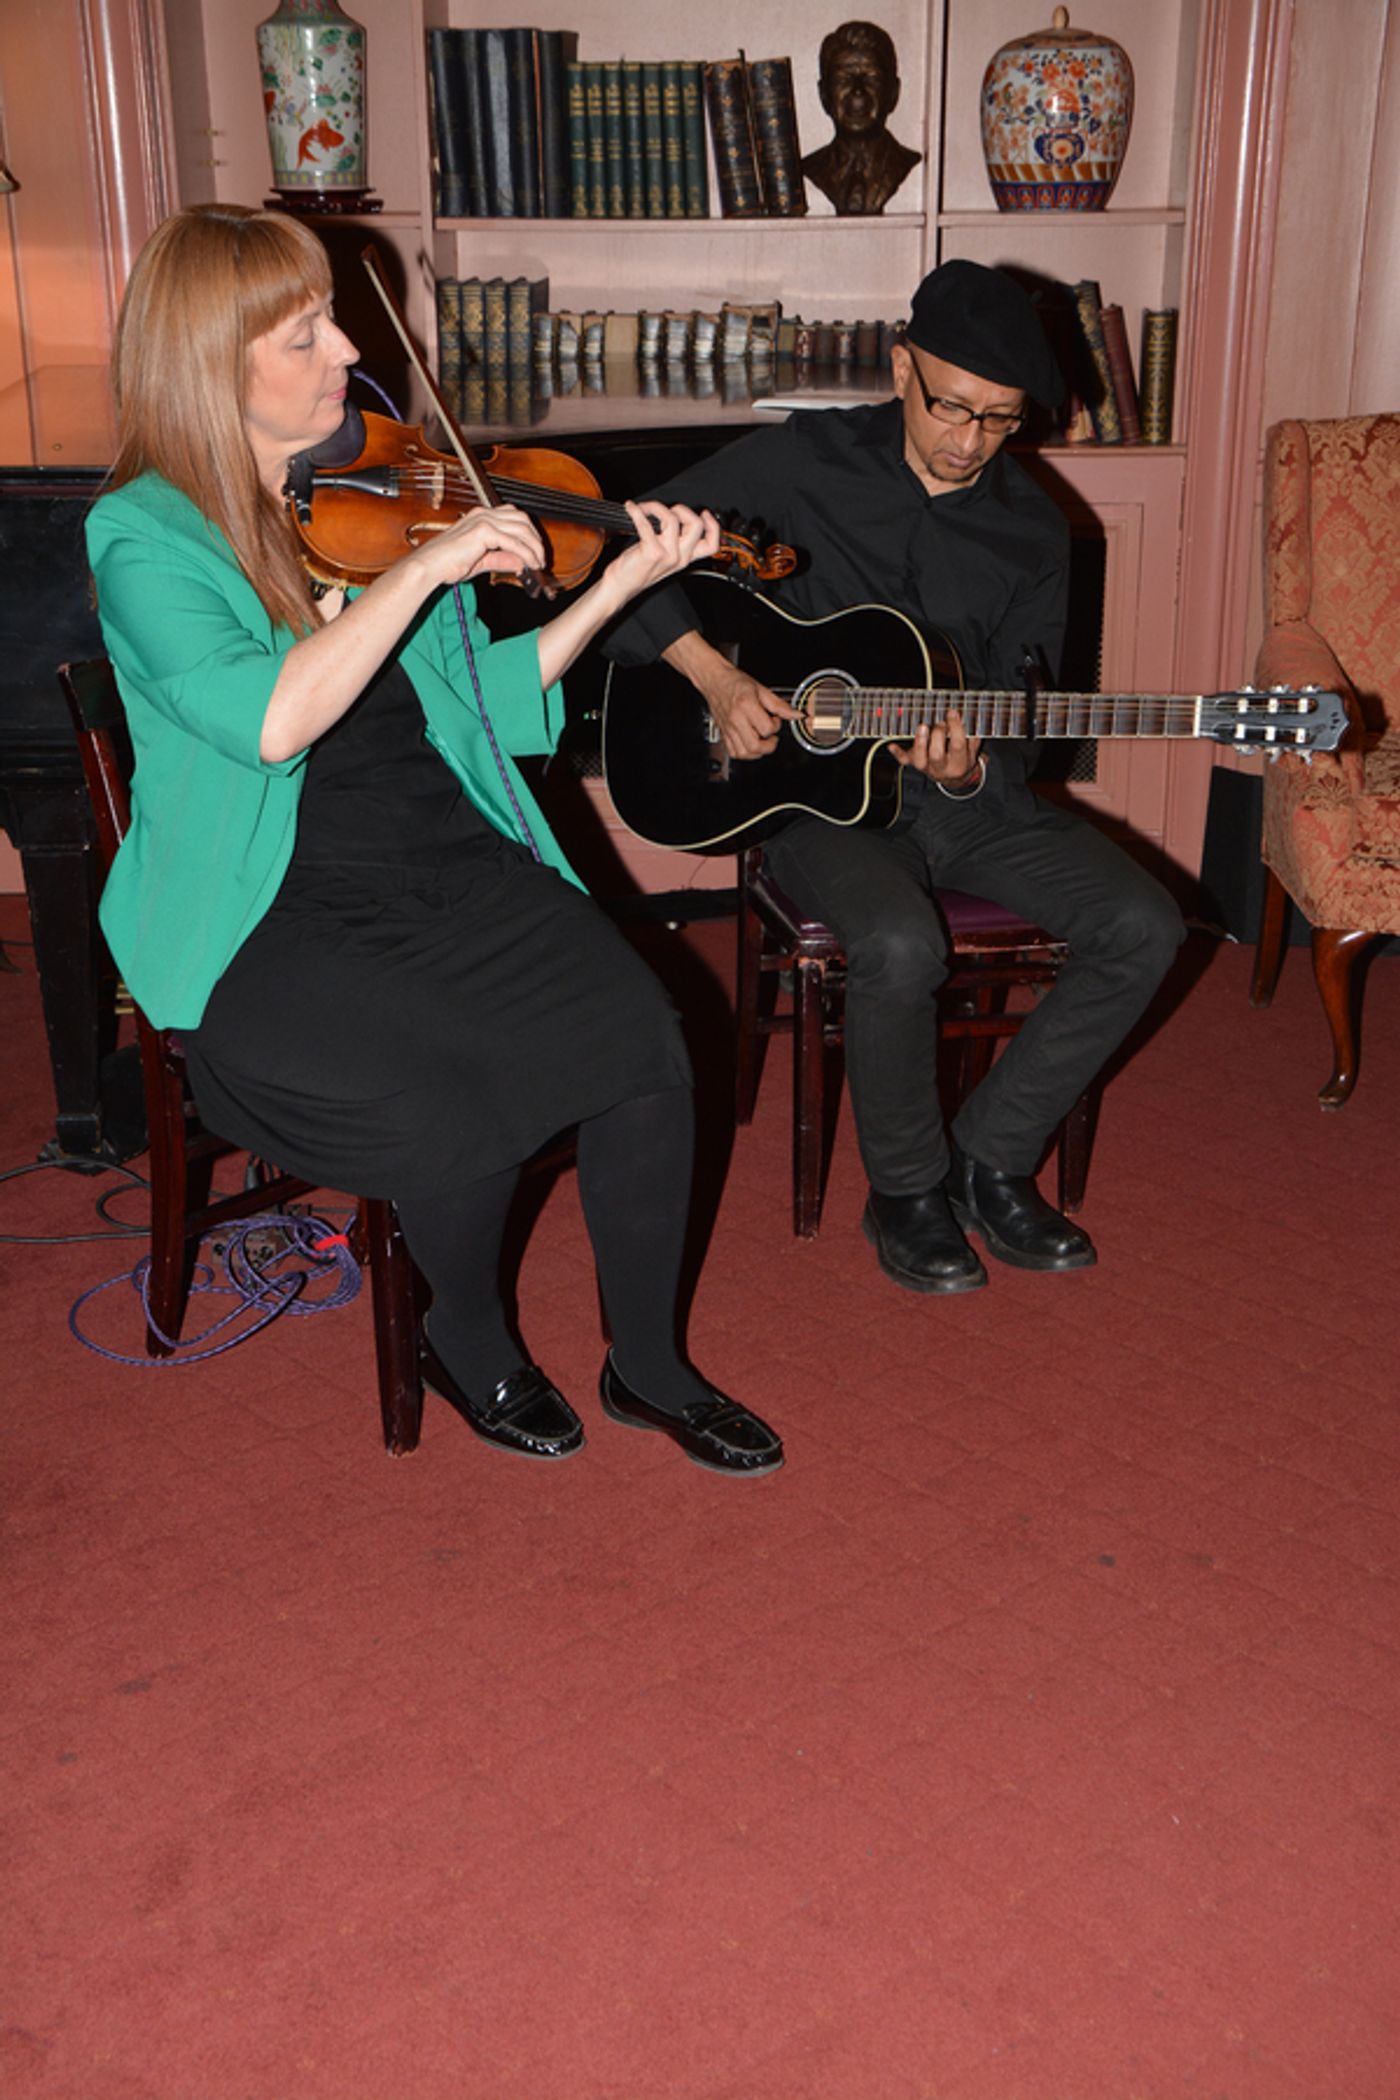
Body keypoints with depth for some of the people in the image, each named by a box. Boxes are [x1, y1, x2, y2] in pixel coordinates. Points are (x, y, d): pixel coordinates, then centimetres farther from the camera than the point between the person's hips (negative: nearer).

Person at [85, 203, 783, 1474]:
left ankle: (649, 1366, 5)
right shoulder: (146, 538, -8)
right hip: (272, 923, -4)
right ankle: (469, 1346, 8)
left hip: (446, 866, 5)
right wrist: (430, 564, -26)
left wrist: (621, 582, 2)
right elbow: (266, 721, -27)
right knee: (466, 1112, -28)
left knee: (643, 1043, -18)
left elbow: (480, 694, 11)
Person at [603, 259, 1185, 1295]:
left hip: (965, 795, 4)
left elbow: (1018, 729, 4)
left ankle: (991, 1158, 0)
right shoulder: (801, 461, -4)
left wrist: (968, 770, -20)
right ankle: (906, 1189, -7)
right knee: (901, 945, -35)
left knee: (1143, 926, -15)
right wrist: (715, 675, -15)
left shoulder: (1034, 532, 4)